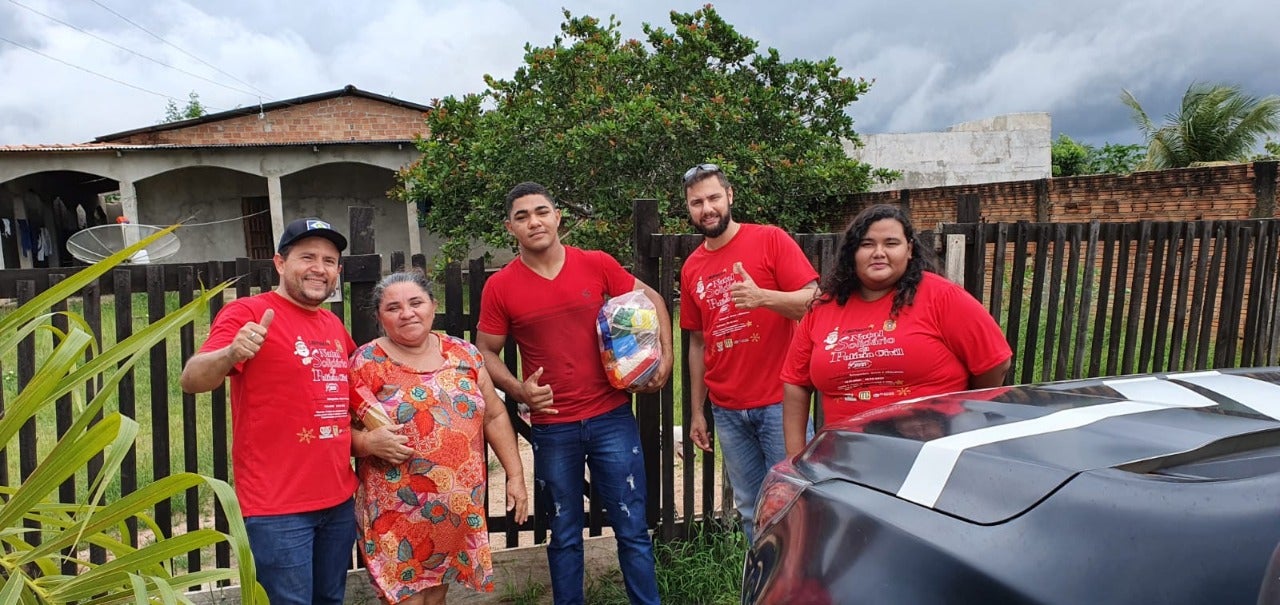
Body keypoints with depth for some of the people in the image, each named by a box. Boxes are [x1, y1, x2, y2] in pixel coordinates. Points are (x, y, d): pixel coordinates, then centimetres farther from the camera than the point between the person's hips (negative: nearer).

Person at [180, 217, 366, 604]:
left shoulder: (334, 325, 10)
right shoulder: (248, 312, -10)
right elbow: (191, 381, -21)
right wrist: (230, 354, -40)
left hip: (340, 499, 7)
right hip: (278, 506, -7)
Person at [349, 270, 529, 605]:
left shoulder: (463, 354, 3)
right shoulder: (366, 363, -6)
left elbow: (495, 416, 7)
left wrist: (516, 475, 5)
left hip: (459, 508, 3)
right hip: (396, 512, -3)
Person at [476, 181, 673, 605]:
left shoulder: (597, 264, -4)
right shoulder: (500, 287, -4)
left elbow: (650, 299, 8)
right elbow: (486, 352, 4)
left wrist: (666, 354, -4)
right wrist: (518, 390, -13)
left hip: (612, 417, 0)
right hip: (552, 428, 0)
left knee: (633, 528, 9)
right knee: (564, 535, 15)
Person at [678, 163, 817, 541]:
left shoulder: (771, 240, -4)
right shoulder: (691, 268, 10)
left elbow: (813, 301, -11)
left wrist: (763, 297, -29)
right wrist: (697, 412, 14)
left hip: (779, 402, -4)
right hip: (727, 410, 5)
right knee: (750, 511, 13)